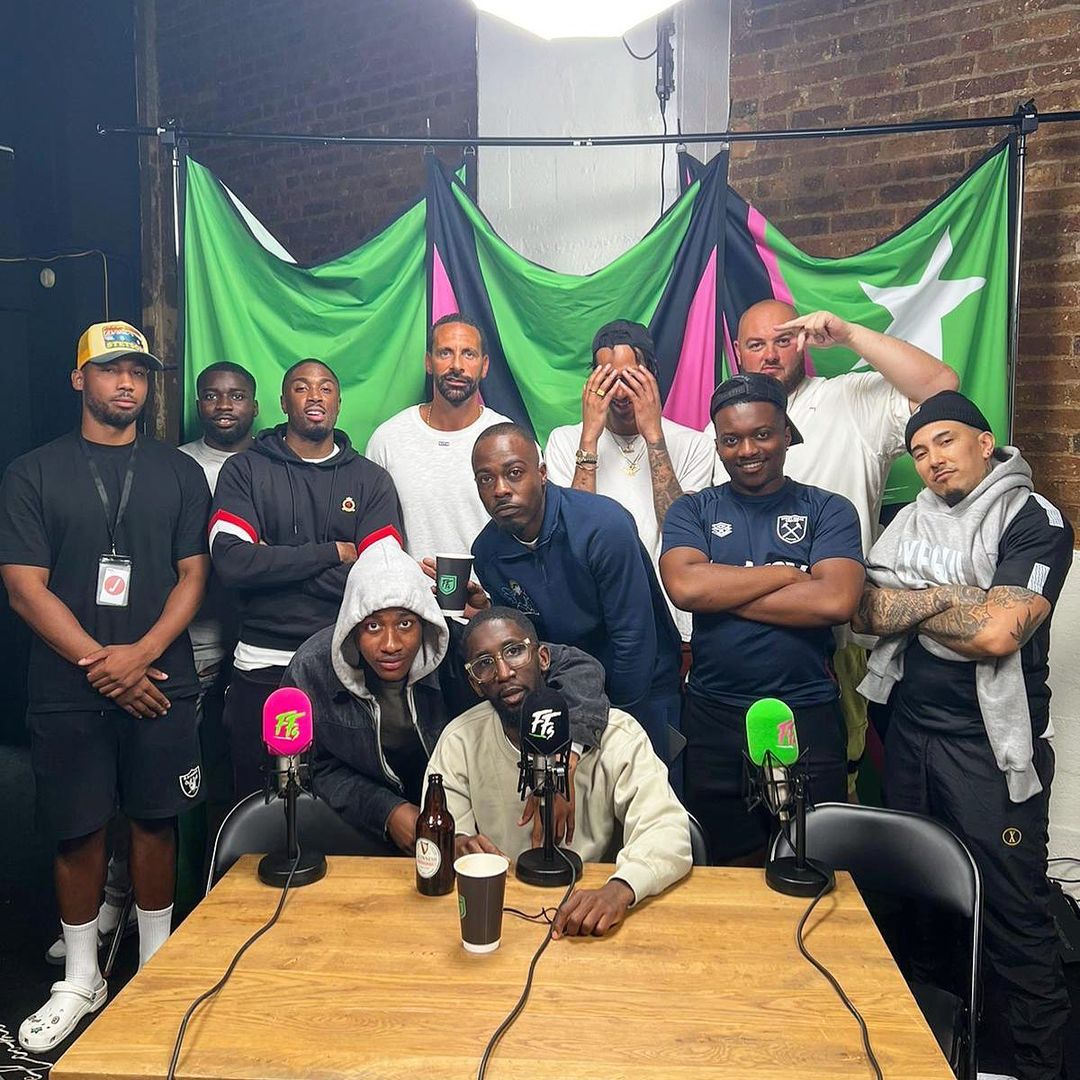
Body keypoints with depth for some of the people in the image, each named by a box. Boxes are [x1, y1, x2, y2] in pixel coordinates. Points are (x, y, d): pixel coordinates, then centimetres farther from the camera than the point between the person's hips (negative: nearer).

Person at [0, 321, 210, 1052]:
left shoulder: (178, 472, 6)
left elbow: (193, 575, 2)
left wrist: (141, 654, -12)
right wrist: (101, 663, -11)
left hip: (159, 683, 1)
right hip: (70, 691, -1)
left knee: (155, 824, 9)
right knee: (79, 831, 8)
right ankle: (81, 981, 26)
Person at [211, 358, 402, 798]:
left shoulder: (372, 480, 5)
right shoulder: (244, 470, 3)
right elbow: (231, 562, -13)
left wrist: (274, 563, -10)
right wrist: (334, 553, -10)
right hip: (262, 667, 0)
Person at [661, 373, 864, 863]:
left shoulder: (829, 510, 3)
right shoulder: (692, 511, 6)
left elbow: (837, 601, -14)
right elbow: (683, 586, -14)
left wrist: (721, 593, -11)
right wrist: (788, 573, -9)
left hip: (808, 716, -1)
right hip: (712, 717, 1)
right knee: (732, 866, 16)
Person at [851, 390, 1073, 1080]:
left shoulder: (1036, 521, -8)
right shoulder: (911, 520, 10)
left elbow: (997, 634, -20)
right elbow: (865, 611, -2)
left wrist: (910, 602, -7)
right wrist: (952, 597, -14)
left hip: (991, 745, -6)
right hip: (910, 732, 6)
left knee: (1016, 918, 0)